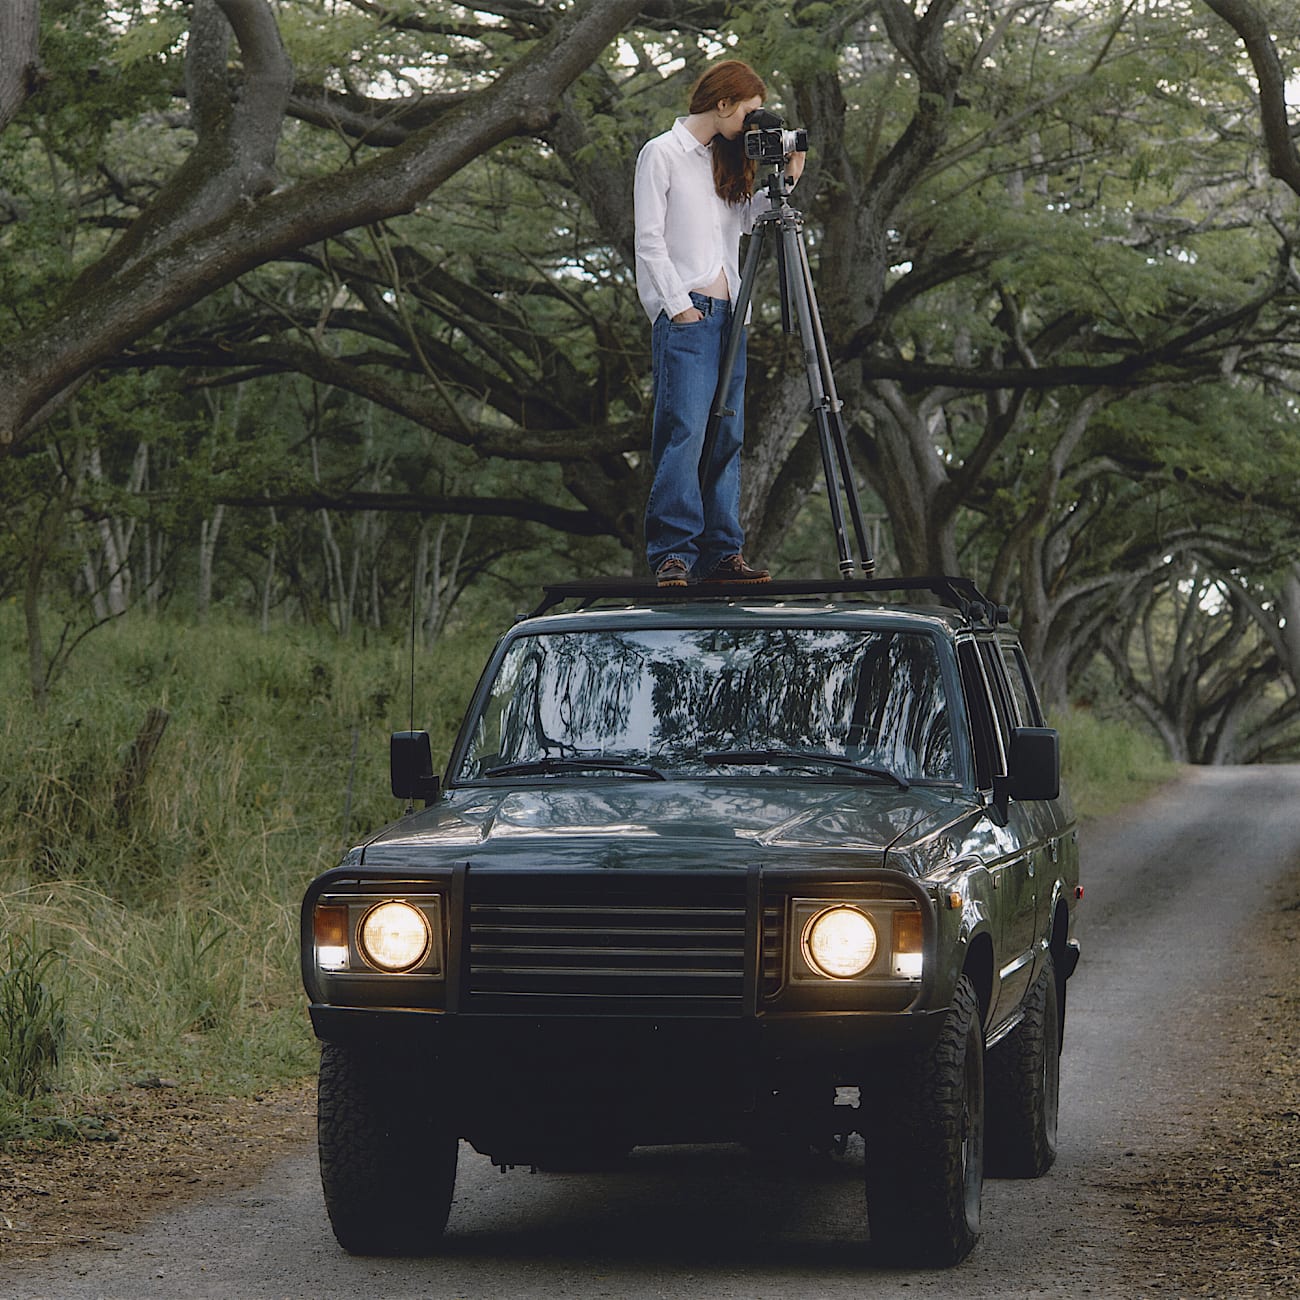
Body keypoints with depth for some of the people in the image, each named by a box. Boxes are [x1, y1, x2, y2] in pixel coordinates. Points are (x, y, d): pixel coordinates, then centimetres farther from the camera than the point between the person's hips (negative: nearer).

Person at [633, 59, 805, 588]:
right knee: (685, 431, -15)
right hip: (684, 312, -8)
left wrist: (781, 182, 10)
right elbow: (648, 240, -6)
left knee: (727, 435, 4)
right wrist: (678, 304, -13)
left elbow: (744, 220, 24)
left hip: (727, 312, 8)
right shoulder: (662, 154, -1)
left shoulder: (723, 159, 20)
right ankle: (672, 554, -17)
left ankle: (721, 553, 5)